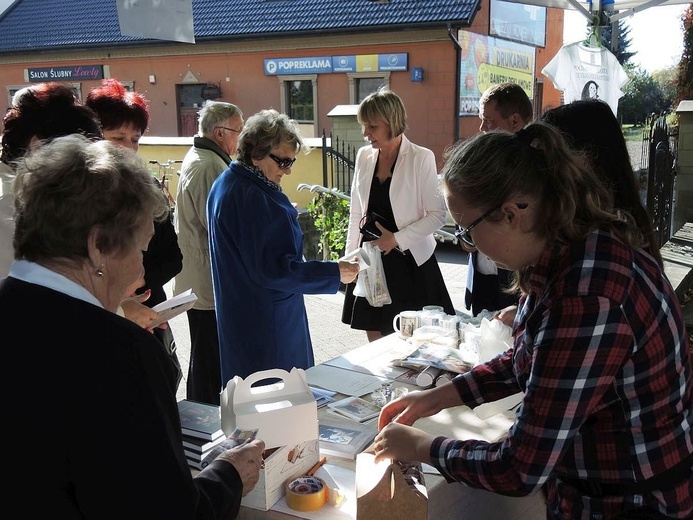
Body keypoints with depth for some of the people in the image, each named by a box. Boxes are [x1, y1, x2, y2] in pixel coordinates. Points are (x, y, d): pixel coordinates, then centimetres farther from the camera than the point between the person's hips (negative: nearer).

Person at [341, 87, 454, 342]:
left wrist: (397, 239, -15)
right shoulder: (364, 156, 6)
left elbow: (438, 214, -9)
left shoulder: (421, 158, -9)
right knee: (375, 340, 8)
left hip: (408, 261, -4)